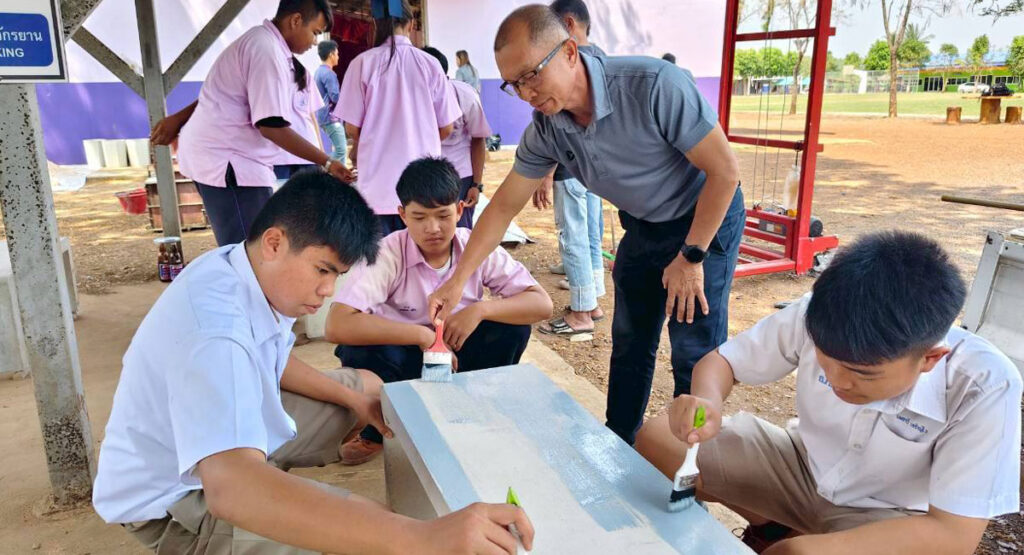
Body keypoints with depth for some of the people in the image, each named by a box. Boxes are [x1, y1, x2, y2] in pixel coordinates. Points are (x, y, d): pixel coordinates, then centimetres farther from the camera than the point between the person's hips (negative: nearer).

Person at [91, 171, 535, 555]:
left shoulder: (244, 267, -10)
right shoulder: (215, 328, -38)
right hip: (169, 499, -8)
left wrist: (353, 398, 0)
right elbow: (230, 487, -54)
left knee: (368, 386, 11)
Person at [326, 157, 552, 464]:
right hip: (404, 357, -2)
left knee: (512, 325, -22)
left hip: (456, 354, 2)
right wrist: (423, 335, -34)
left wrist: (480, 310, -31)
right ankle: (377, 429, -1)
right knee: (362, 350, -33)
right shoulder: (388, 253, -23)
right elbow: (337, 326, -34)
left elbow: (541, 304, -16)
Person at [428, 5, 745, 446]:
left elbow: (725, 171, -26)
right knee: (629, 342, 14)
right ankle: (617, 444, 31)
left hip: (706, 217, -5)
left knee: (694, 354, -5)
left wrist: (690, 257, -21)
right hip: (643, 225, 6)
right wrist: (457, 280, -8)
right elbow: (504, 205, -5)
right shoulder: (545, 130, -14)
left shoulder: (654, 86, -32)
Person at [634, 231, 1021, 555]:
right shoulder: (815, 318, -25)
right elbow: (722, 360, -11)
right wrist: (707, 402, -35)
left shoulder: (984, 388, -30)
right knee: (656, 440, -10)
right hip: (803, 465, 4)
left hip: (888, 518, -3)